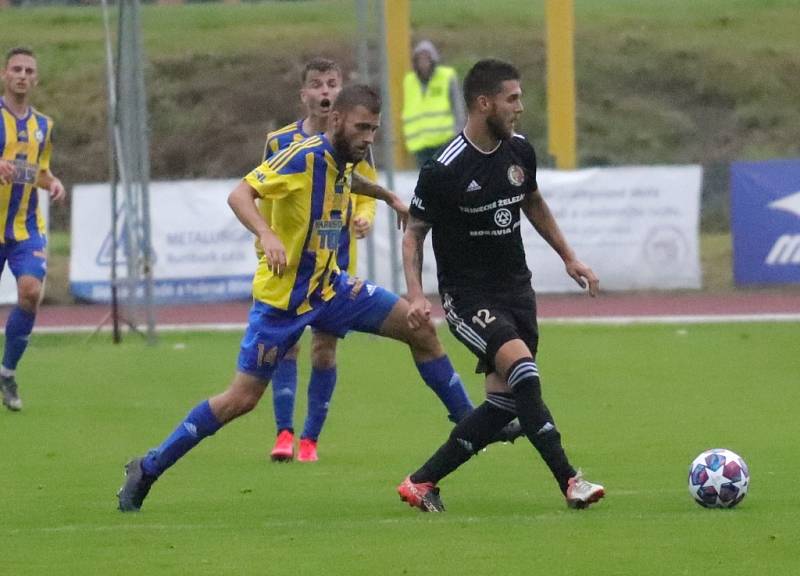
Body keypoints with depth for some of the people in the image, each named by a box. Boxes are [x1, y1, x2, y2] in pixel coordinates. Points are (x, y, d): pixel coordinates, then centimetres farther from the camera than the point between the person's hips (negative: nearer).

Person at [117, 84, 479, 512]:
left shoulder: (343, 161, 5)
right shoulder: (304, 156, -20)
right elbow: (240, 195, -30)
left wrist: (388, 197, 36)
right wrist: (267, 234, -45)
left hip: (328, 285, 8)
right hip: (282, 295, -8)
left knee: (420, 328, 1)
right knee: (242, 397, -7)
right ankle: (147, 469, 5)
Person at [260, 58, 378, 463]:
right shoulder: (280, 142, 1)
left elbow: (367, 194, 10)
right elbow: (264, 202, 10)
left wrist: (363, 219, -12)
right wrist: (264, 246, 6)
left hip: (337, 263, 1)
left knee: (324, 349, 1)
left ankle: (310, 438, 11)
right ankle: (284, 433, -11)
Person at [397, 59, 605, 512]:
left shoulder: (519, 152, 1)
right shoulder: (445, 169, -17)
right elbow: (414, 234, -8)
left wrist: (569, 257, 19)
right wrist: (417, 296, -20)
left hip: (515, 288, 7)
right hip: (468, 296, -7)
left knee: (505, 400, 2)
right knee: (520, 364, -28)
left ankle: (423, 482, 13)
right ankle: (569, 480, -29)